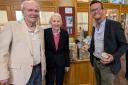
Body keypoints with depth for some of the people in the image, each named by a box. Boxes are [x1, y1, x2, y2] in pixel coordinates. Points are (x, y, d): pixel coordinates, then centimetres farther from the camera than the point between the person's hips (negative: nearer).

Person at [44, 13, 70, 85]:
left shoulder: (65, 33, -4)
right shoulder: (45, 32, -9)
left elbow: (66, 50, 2)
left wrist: (67, 64, 3)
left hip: (61, 62, 2)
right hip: (49, 62, -1)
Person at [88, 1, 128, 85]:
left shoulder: (115, 25, -14)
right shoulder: (94, 27, 5)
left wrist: (114, 57, -25)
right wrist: (90, 50, 4)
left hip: (108, 64, -6)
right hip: (95, 61, 6)